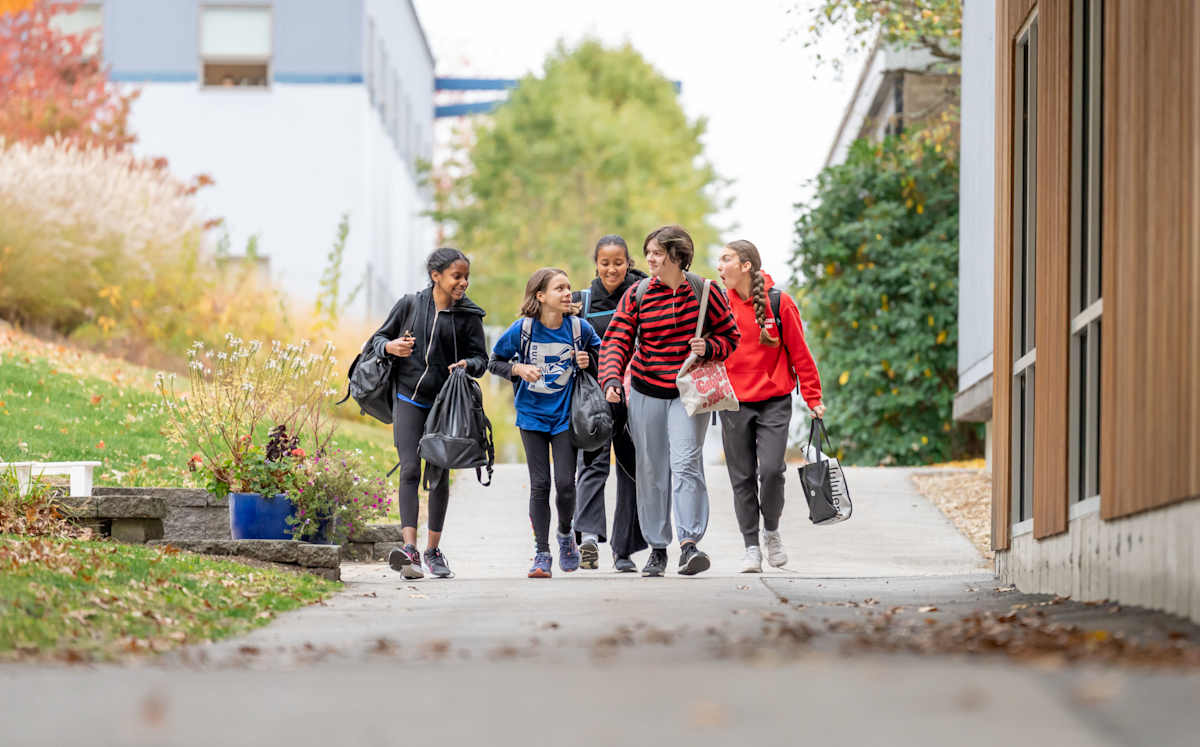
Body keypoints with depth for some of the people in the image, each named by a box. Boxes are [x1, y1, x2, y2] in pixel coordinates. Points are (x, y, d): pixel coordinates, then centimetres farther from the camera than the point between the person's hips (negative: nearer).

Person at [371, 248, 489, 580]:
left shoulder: (469, 315, 2)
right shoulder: (410, 304, 2)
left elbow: (481, 357, 3)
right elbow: (379, 338, 11)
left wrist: (468, 365, -20)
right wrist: (390, 347, -12)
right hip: (409, 399, -1)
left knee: (439, 474, 6)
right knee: (410, 469, -14)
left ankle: (433, 549, 18)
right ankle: (409, 548, -24)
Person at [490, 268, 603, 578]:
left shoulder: (579, 328, -6)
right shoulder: (523, 329, -9)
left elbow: (600, 352, 12)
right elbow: (494, 362, 3)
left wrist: (588, 361, -10)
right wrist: (519, 369, -16)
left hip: (565, 415, 1)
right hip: (532, 414, 0)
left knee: (565, 483, -6)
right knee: (539, 485, -2)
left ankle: (565, 532, 25)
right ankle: (542, 554, 6)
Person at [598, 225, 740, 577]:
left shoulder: (704, 291, -2)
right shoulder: (637, 294, 1)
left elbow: (729, 336, 6)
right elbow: (617, 339, -2)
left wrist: (708, 347, -15)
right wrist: (612, 378, -18)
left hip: (688, 392, -2)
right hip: (647, 391, 2)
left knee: (686, 462, -16)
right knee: (651, 470, 5)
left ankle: (689, 544, -21)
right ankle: (657, 548, 15)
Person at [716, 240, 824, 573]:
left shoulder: (779, 303, -4)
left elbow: (799, 353, 2)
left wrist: (813, 398, 2)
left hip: (774, 401, -2)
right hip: (734, 404, 2)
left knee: (771, 470, -13)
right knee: (743, 477, 3)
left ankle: (771, 531, 12)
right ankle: (751, 547, 12)